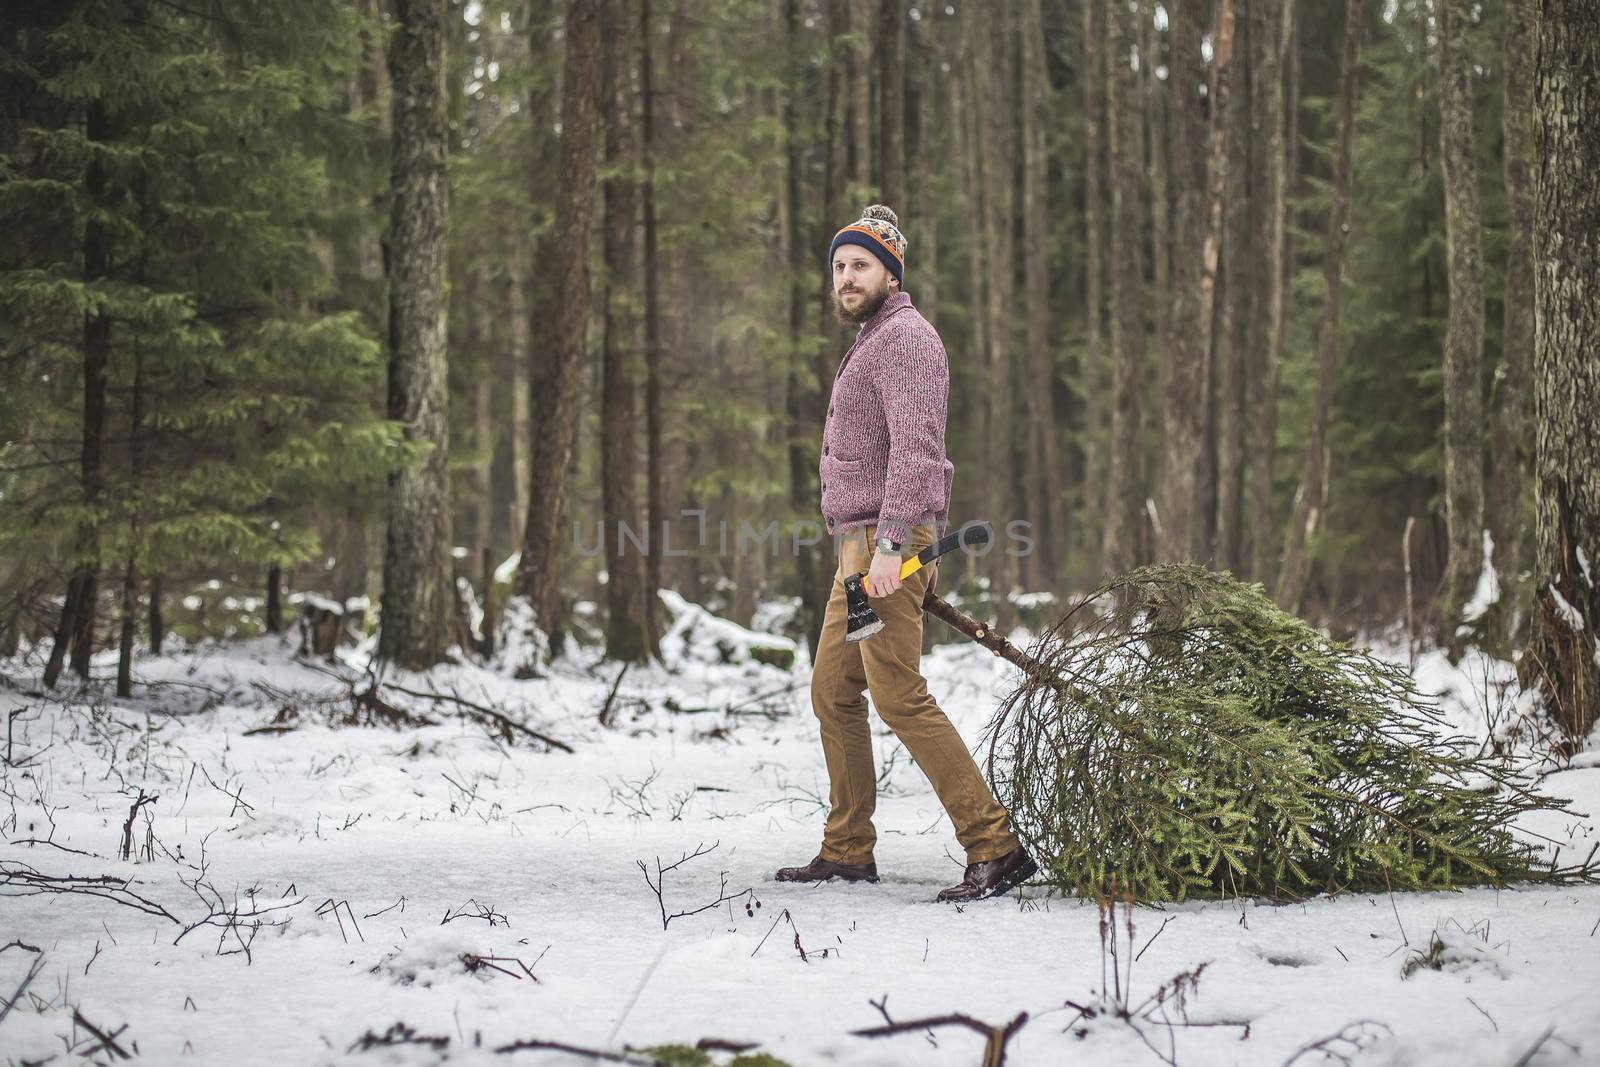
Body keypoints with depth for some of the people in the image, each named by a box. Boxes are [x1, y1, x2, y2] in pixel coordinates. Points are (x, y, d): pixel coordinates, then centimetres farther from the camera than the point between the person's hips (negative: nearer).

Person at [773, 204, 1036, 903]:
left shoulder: (905, 336, -9)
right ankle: (847, 851, 18)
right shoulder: (870, 341, 23)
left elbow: (916, 447, -21)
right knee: (833, 693, 11)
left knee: (899, 696, -15)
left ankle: (994, 848, -16)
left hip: (886, 541, -10)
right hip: (859, 544, 10)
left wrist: (891, 545, -28)